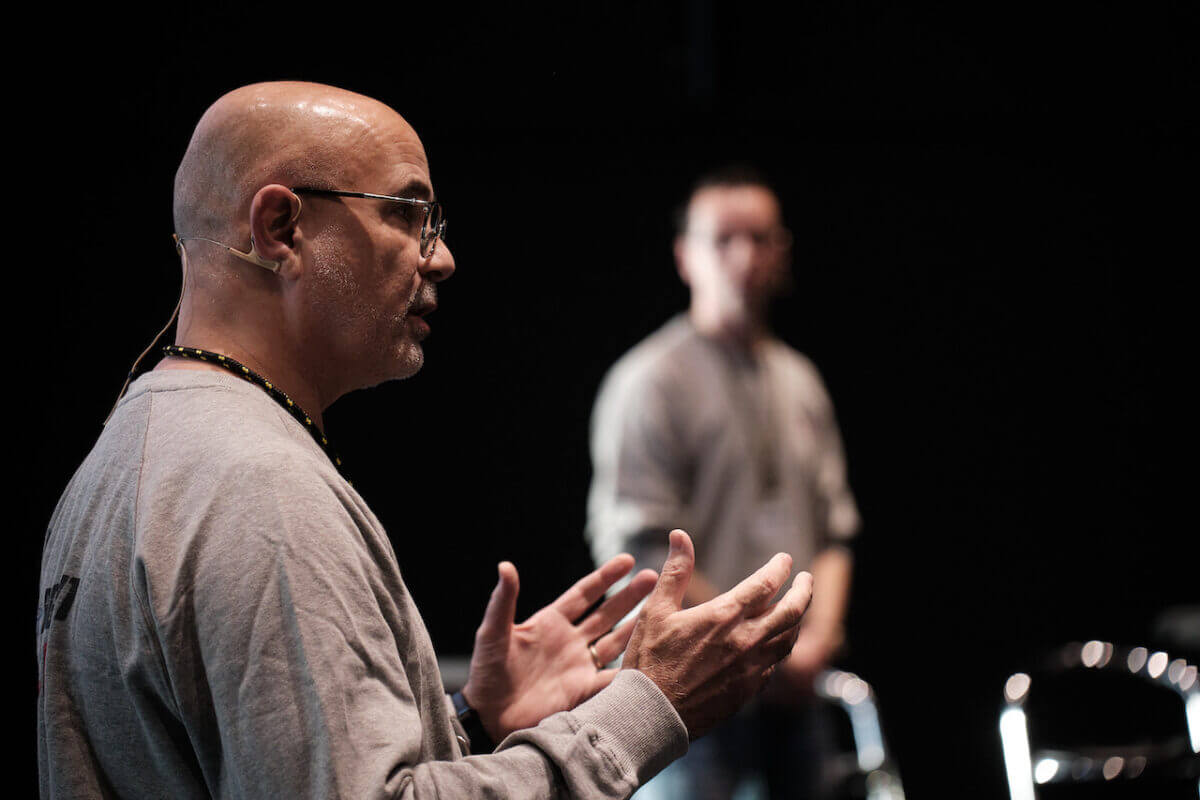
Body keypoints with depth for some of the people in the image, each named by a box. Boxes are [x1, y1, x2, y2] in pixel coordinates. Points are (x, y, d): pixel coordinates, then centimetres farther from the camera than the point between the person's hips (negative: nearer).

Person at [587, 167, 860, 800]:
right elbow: (636, 547, -13)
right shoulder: (649, 381, -7)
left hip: (791, 686, 7)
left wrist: (817, 636, -3)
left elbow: (833, 529, 15)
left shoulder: (799, 383, 15)